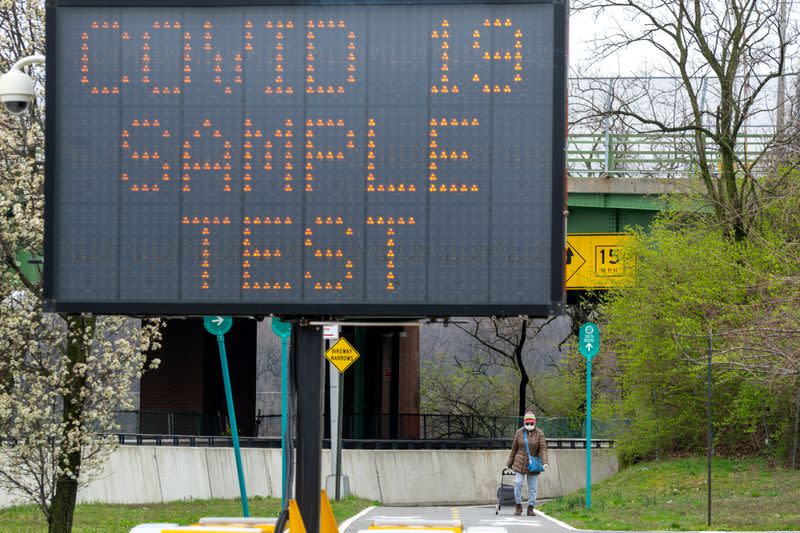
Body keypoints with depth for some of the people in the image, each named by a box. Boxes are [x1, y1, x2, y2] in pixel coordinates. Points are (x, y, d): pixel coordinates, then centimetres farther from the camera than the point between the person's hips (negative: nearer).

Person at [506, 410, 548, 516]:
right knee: (517, 483, -11)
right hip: (520, 463, 0)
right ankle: (518, 506, 2)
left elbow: (543, 448, -9)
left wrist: (544, 462, -24)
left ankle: (530, 508, 14)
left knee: (533, 487, 4)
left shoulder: (539, 434, -2)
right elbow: (514, 449, 10)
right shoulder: (519, 433, 3)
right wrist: (509, 464, 13)